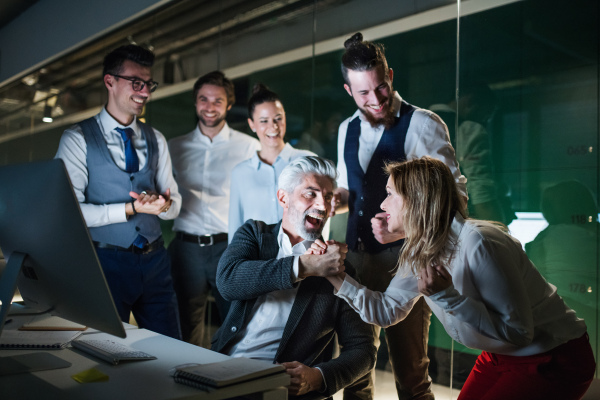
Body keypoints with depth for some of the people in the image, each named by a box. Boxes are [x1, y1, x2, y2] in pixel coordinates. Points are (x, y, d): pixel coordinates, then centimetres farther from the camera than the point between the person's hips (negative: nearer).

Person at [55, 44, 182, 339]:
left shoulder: (156, 140, 11)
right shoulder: (77, 139, -4)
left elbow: (174, 204, 10)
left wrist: (163, 203, -13)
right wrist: (131, 208, -19)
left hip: (154, 260, 4)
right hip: (106, 262, -4)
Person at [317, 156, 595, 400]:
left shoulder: (478, 243, -30)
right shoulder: (420, 252, -4)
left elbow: (517, 331, -26)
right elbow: (386, 310, 4)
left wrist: (447, 297, -36)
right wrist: (335, 275, -4)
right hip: (501, 357, 8)